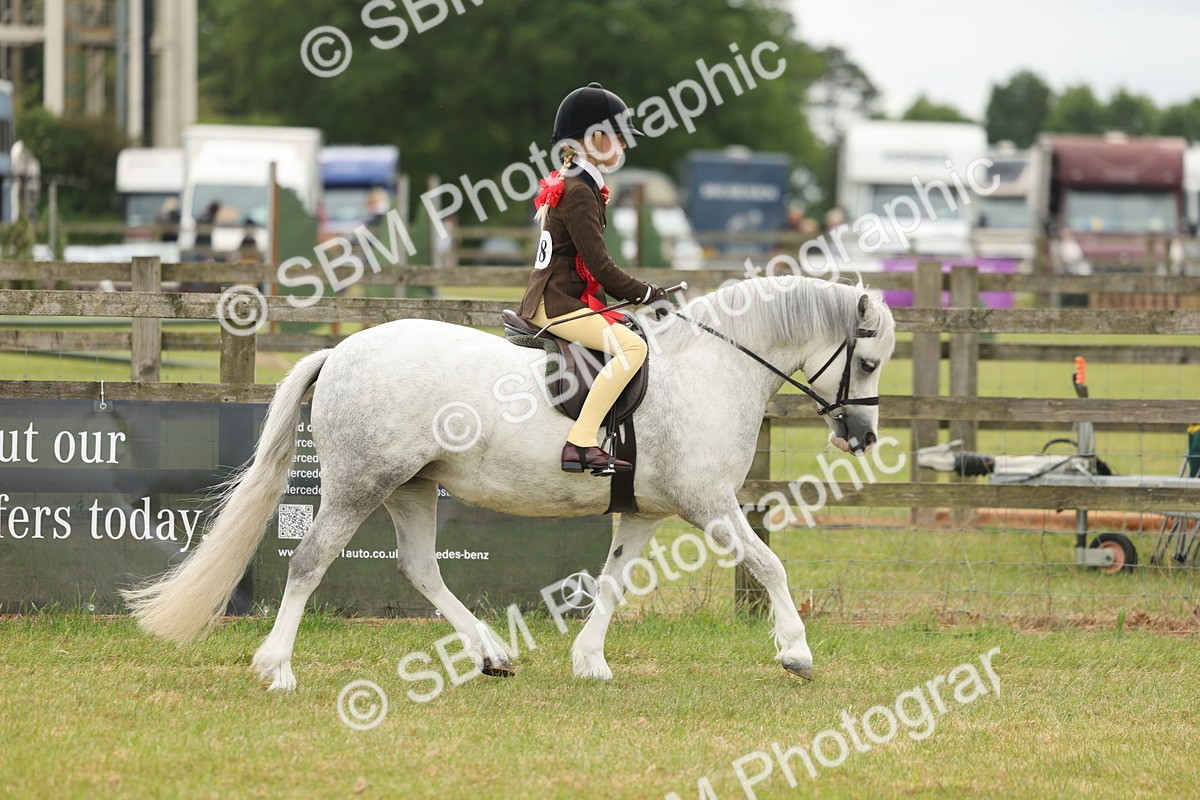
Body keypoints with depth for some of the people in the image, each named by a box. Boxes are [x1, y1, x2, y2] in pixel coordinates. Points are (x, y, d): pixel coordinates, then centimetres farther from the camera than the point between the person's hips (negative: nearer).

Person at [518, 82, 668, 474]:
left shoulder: (564, 185, 17)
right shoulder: (579, 193, -15)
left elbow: (592, 267, 21)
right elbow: (601, 267, -18)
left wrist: (637, 295, 16)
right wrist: (649, 294, -8)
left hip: (544, 301, 11)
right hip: (557, 303, -11)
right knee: (632, 346, -25)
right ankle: (580, 444, -31)